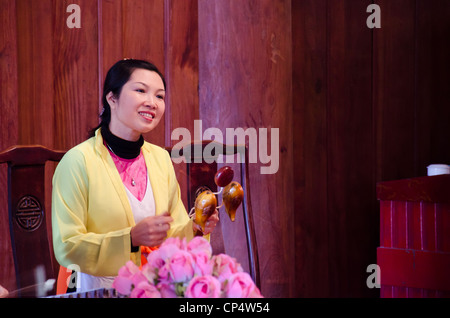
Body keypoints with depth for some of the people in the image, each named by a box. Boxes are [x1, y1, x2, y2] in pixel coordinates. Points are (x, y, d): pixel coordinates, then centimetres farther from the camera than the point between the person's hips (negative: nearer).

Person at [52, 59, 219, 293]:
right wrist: (130, 238, -21)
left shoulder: (161, 158, 8)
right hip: (101, 291, -3)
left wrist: (194, 229, -6)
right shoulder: (78, 161, -9)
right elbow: (66, 248, -12)